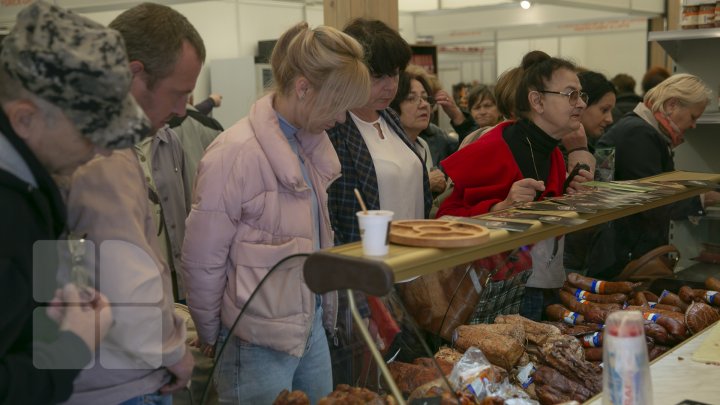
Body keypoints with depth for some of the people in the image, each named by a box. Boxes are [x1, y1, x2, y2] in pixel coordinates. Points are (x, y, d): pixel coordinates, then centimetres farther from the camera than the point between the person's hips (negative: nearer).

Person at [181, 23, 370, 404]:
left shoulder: (309, 143, 3)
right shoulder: (235, 154, -20)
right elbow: (202, 261, -13)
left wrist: (324, 309, 11)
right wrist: (211, 337, -2)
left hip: (312, 326, 7)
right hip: (260, 343, -7)